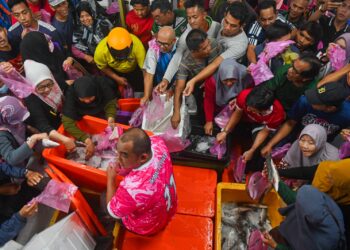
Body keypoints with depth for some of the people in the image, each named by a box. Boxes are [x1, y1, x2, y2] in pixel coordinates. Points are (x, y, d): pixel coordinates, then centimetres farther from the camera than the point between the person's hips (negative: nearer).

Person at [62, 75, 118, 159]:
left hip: (103, 113, 1)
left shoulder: (103, 85, -35)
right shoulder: (71, 94, -35)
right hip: (84, 116, -1)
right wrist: (87, 140, -49)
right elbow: (68, 122, -39)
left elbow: (111, 103, -25)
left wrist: (110, 117, -47)